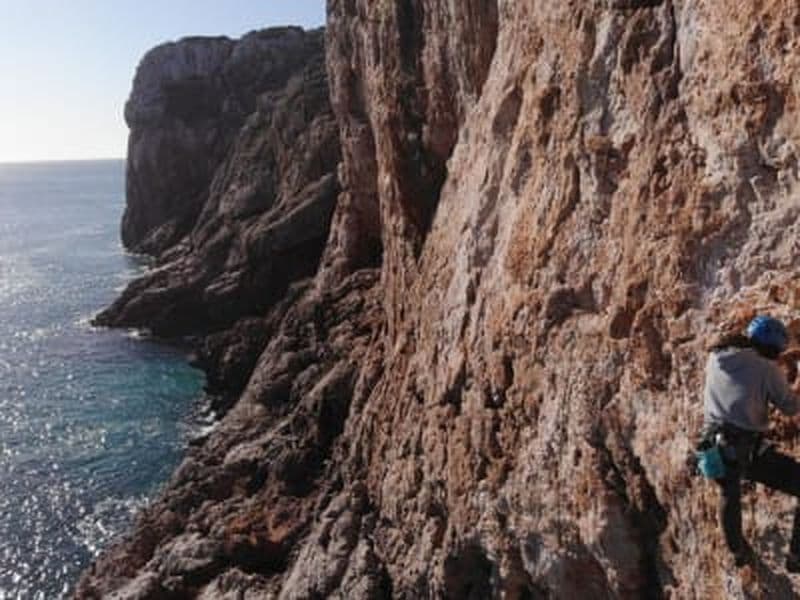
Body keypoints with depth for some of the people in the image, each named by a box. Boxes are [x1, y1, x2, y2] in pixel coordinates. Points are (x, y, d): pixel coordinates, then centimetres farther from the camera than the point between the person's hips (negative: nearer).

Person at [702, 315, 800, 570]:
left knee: (729, 495, 34)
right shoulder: (767, 369, -7)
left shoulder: (716, 357, 8)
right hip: (750, 450, -6)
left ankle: (739, 552, 54)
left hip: (716, 448, 7)